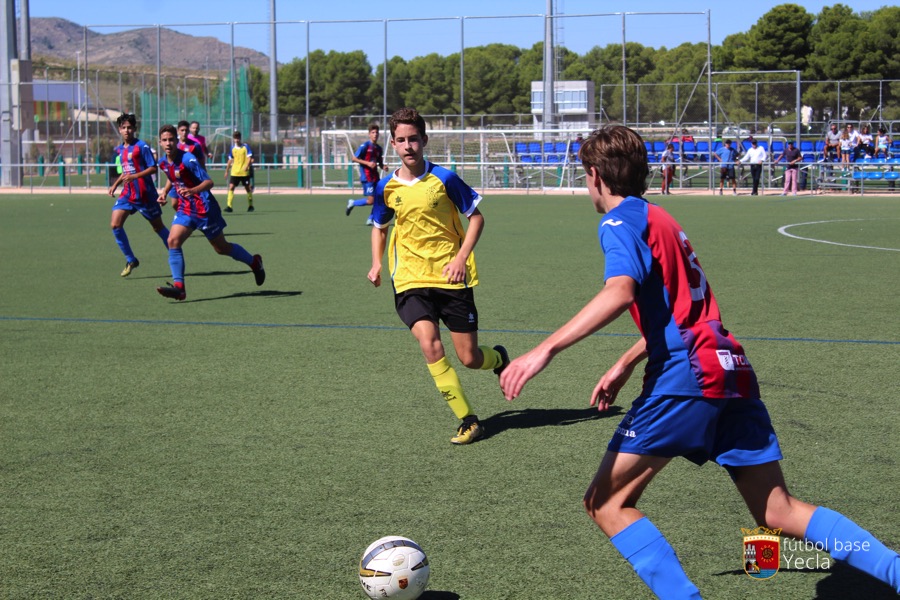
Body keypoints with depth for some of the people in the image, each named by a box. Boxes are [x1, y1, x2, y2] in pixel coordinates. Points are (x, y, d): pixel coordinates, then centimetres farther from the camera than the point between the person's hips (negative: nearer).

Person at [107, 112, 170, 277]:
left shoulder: (141, 146, -11)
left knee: (158, 227, 6)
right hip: (127, 194, 6)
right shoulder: (119, 150, 11)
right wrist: (115, 185, 12)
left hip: (145, 194, -6)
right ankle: (131, 260, 2)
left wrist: (135, 176, -26)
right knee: (115, 224, -10)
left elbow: (153, 168, -15)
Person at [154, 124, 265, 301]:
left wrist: (192, 191, -42)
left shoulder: (188, 159, -20)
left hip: (204, 208, -6)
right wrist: (166, 194, 17)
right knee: (173, 241, -15)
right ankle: (179, 287, -17)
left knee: (221, 248, 7)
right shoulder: (163, 163, 3)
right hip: (185, 209, 6)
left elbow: (209, 182, -25)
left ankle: (254, 262, 32)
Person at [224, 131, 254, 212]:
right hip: (234, 172, 3)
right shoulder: (232, 147, 7)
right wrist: (227, 171, 17)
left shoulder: (246, 146, -3)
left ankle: (250, 206, 22)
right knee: (231, 187, -10)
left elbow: (249, 158, -8)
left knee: (248, 188, 7)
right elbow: (230, 160, 16)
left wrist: (247, 166, -26)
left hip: (244, 172, -3)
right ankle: (229, 206, -14)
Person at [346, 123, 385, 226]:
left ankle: (370, 219, 13)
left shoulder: (378, 148, 12)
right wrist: (367, 163, -19)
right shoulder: (365, 146, -8)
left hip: (375, 177, 7)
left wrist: (383, 167, 0)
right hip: (367, 177, -7)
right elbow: (354, 158, -10)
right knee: (371, 200, -11)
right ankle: (352, 203, 13)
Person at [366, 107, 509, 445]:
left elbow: (476, 217, 2)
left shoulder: (444, 178, -6)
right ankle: (468, 421, -12)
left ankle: (499, 358, 40)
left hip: (451, 278, -1)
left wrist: (461, 257, -10)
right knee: (429, 343, -22)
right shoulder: (387, 187, 3)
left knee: (469, 358, 1)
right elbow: (379, 227, 21)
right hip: (410, 281, 2)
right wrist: (376, 263, 4)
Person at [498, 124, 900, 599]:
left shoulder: (621, 222, -3)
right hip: (732, 367, 8)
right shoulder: (659, 219, 23)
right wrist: (625, 365, 39)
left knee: (606, 503, 1)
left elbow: (620, 292, -24)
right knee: (778, 511, 11)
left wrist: (544, 350, -28)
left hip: (688, 376, -8)